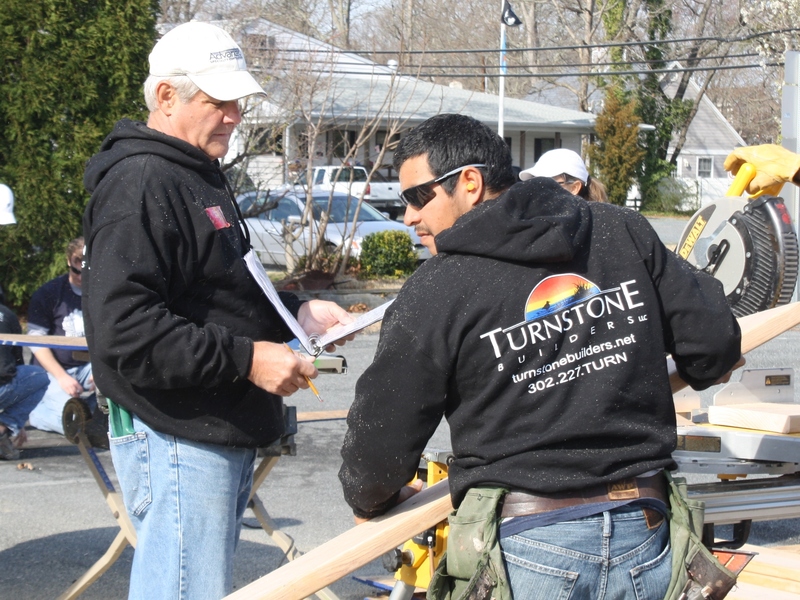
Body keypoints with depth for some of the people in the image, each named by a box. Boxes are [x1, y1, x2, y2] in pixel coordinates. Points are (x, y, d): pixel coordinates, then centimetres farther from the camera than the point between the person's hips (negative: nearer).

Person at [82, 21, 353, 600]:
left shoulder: (200, 177, 18)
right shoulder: (140, 185, -16)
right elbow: (123, 327, -26)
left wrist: (297, 312, 12)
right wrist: (246, 358, -24)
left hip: (225, 435, 11)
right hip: (177, 442, -11)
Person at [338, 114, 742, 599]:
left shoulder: (436, 292, -7)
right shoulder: (624, 232, 4)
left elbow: (381, 436, -3)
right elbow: (715, 341, 7)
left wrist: (369, 501, 18)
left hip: (527, 547, -4)